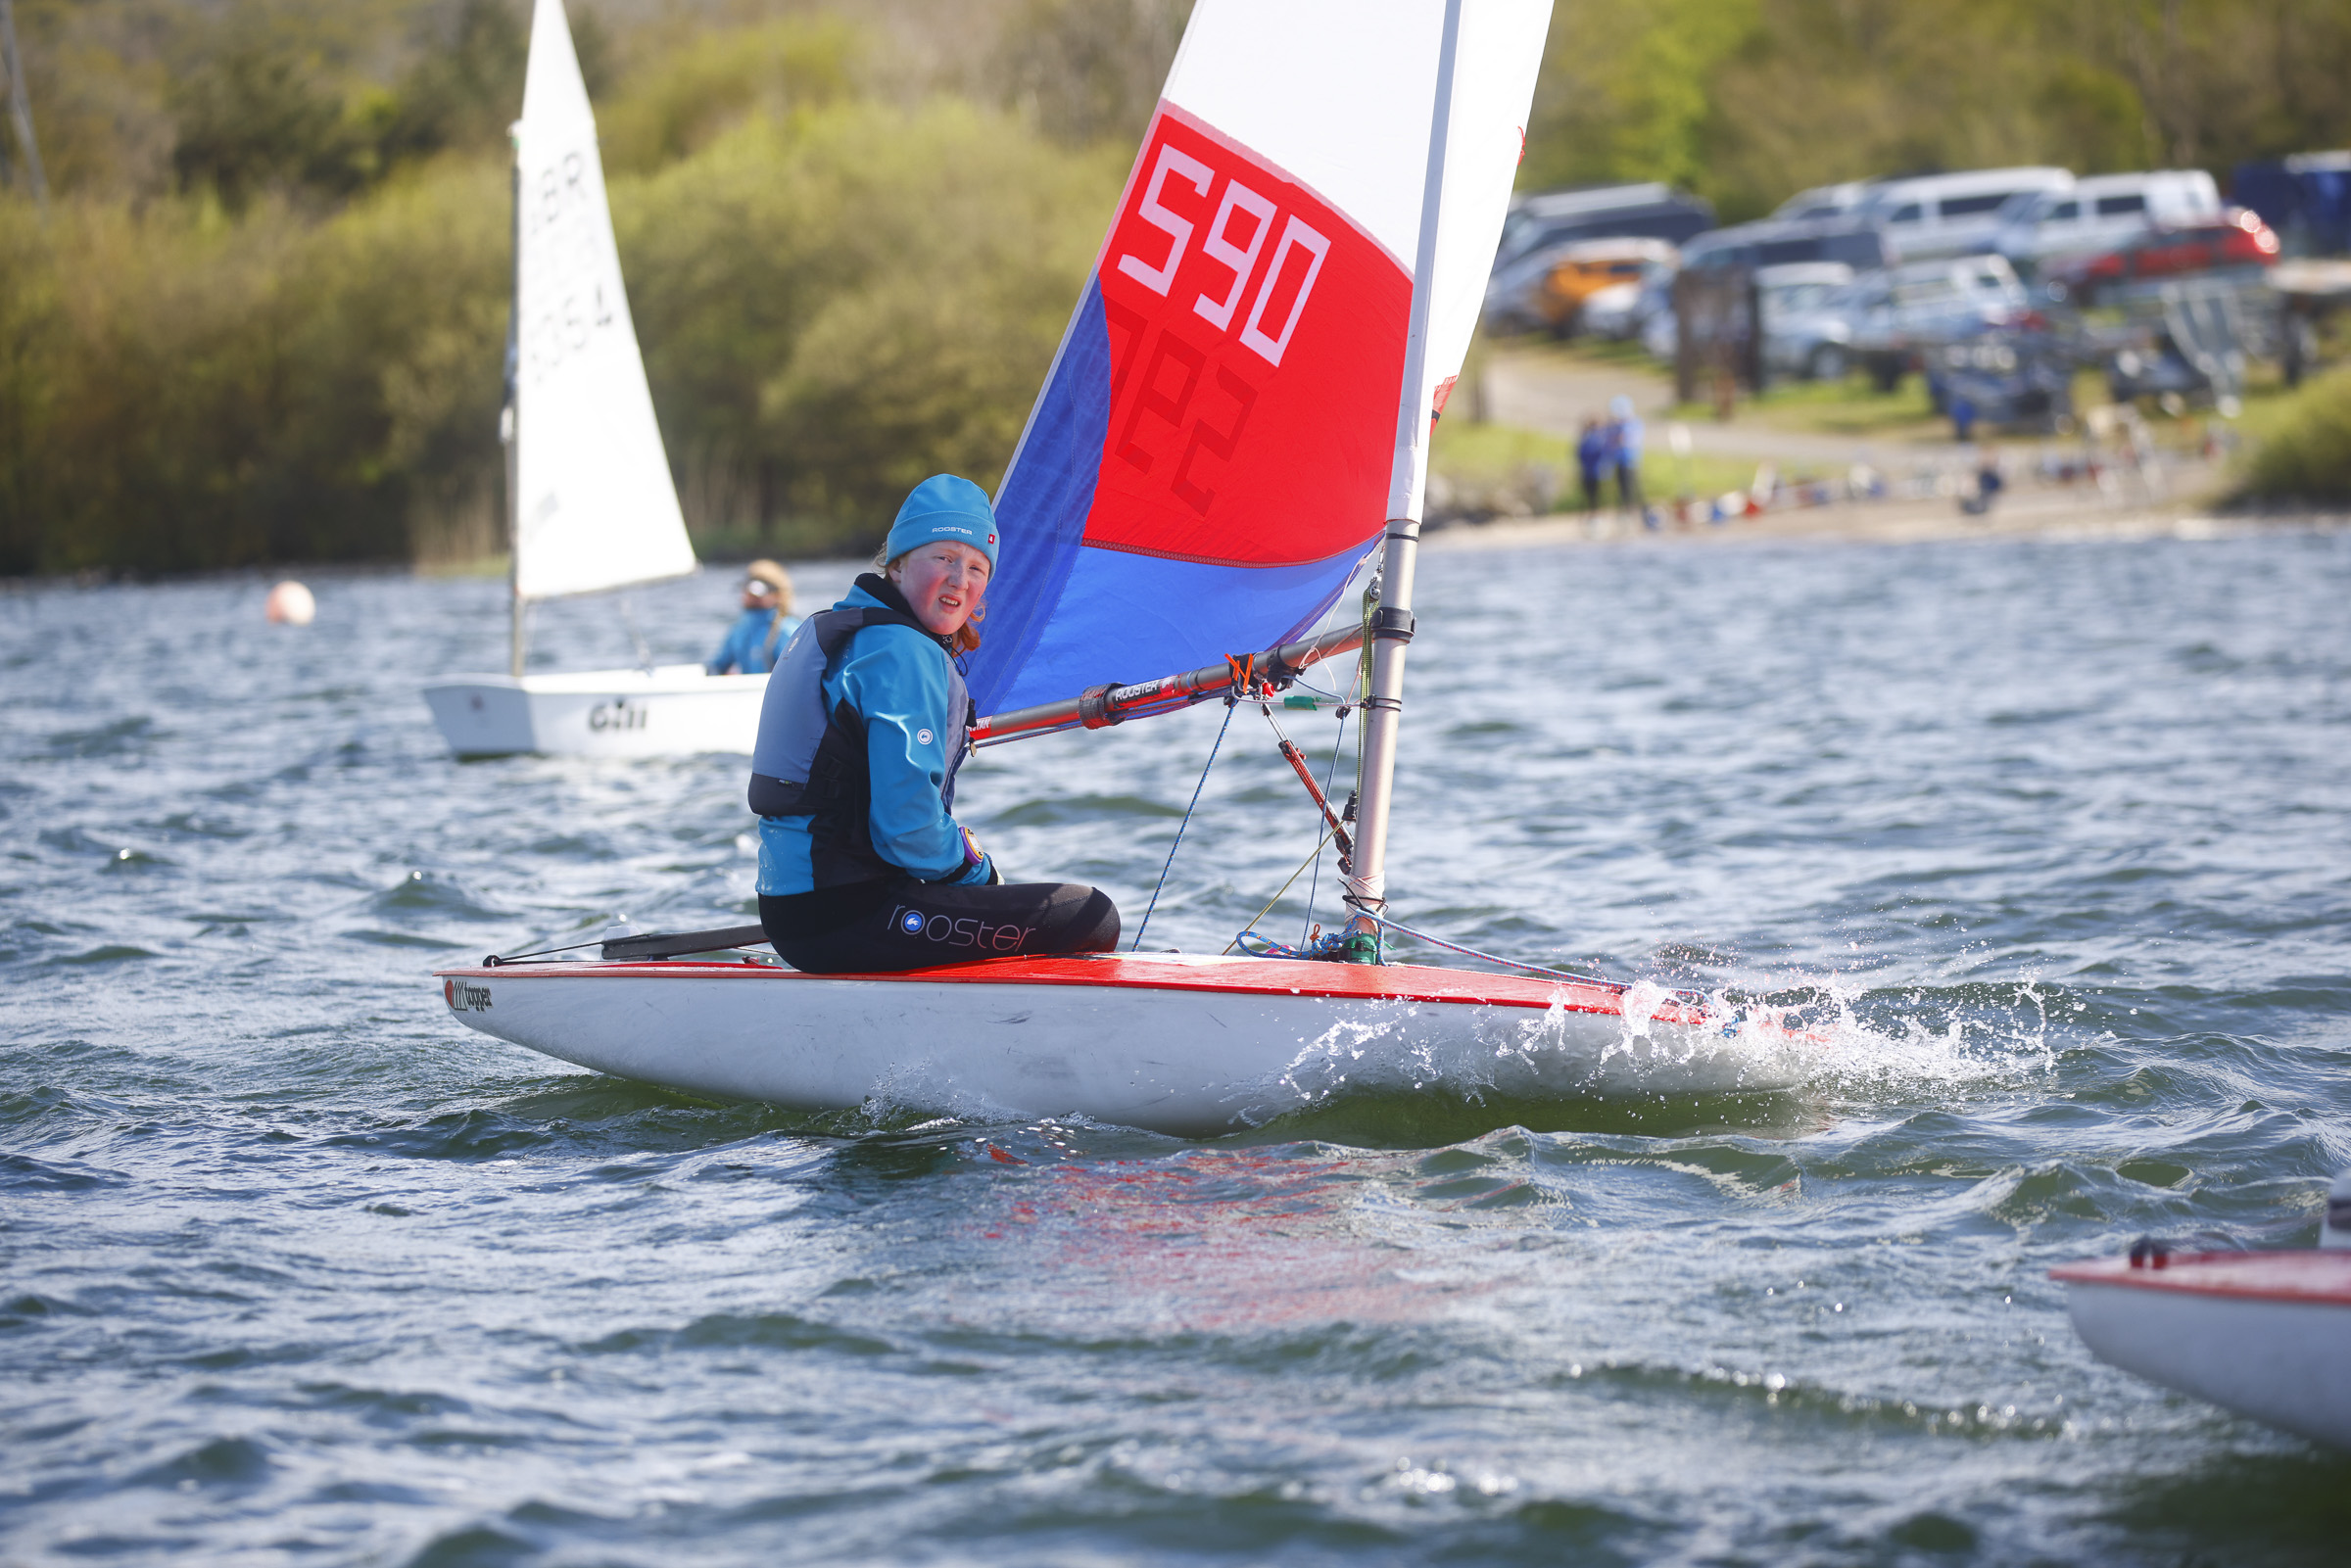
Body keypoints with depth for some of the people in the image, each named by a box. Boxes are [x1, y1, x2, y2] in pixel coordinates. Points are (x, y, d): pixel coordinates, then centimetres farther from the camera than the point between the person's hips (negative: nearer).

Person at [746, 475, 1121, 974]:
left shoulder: (830, 630, 18)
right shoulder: (907, 656, -14)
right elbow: (906, 826, -21)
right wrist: (973, 867, -4)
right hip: (846, 921, -11)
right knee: (1092, 920, -9)